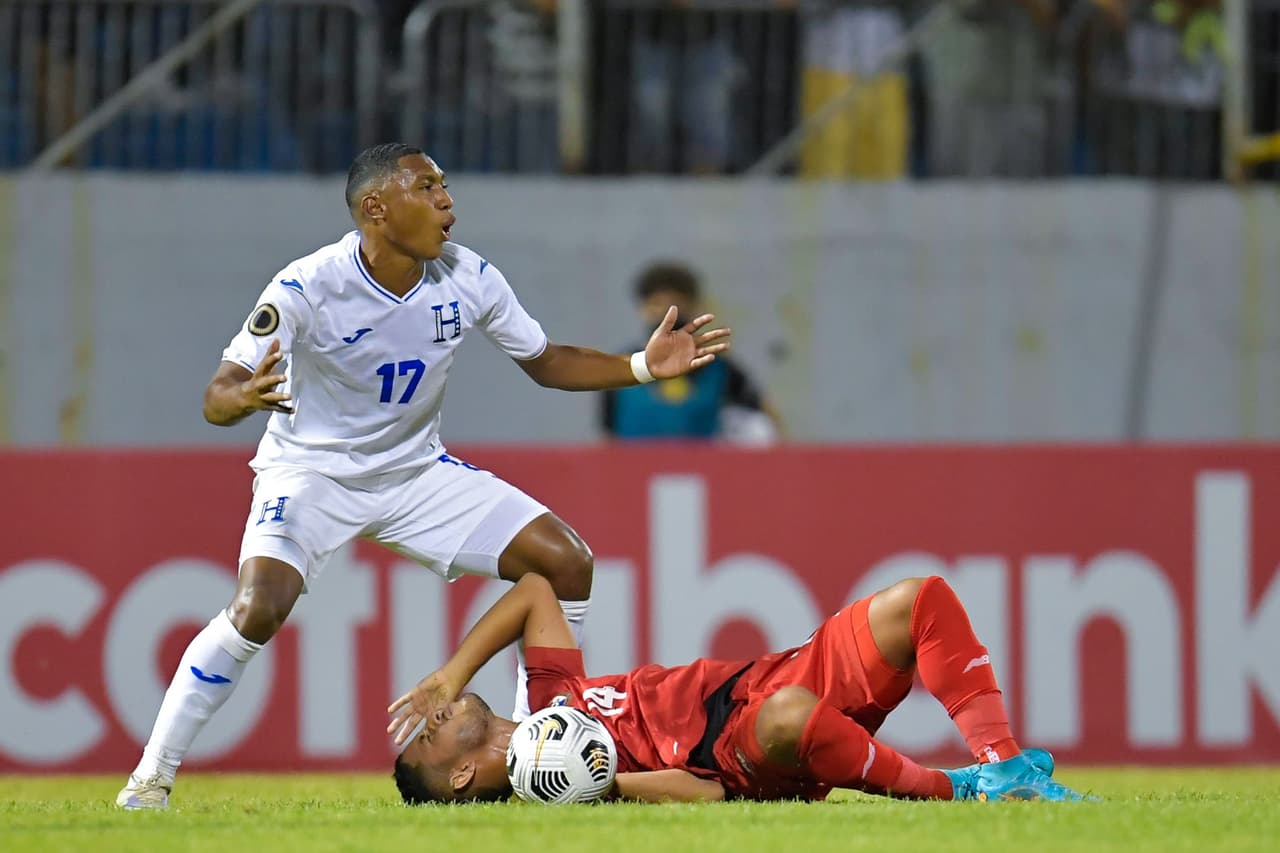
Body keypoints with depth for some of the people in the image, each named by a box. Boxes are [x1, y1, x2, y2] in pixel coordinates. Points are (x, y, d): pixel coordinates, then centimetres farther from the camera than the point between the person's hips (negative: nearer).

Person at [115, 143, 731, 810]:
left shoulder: (469, 280, -10)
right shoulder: (308, 288, -24)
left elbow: (546, 363, 6)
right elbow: (215, 400, -27)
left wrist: (644, 367, -8)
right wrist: (244, 397, -51)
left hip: (418, 472, 5)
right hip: (311, 472, -5)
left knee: (566, 564, -6)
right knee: (259, 608, -30)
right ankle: (150, 778, -15)